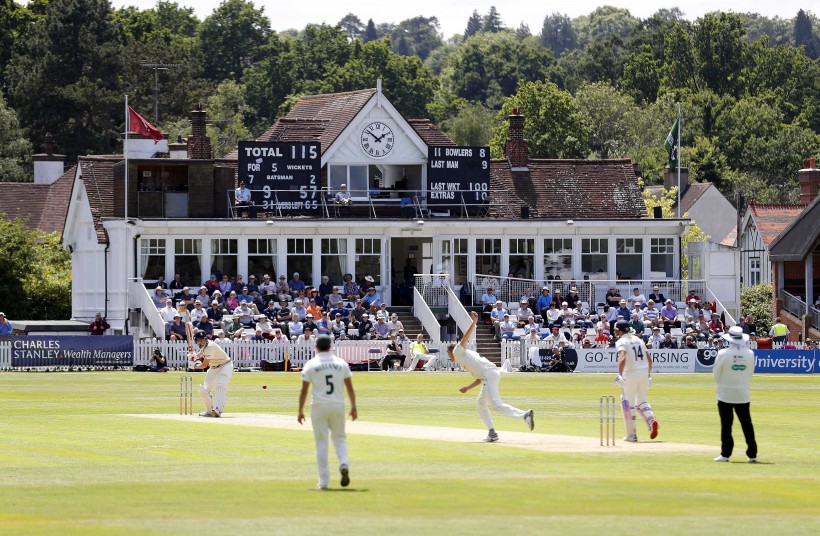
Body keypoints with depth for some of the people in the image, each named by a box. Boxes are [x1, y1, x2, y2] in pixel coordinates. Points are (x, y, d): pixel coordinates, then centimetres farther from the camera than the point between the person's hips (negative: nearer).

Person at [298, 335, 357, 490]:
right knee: (339, 438, 16)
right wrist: (353, 407, 10)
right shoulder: (341, 363, 4)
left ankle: (323, 480, 3)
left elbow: (304, 390, -3)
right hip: (338, 406, 2)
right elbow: (350, 388, 4)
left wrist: (300, 411, 4)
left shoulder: (310, 365, -3)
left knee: (321, 442, 4)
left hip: (319, 407, -2)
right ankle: (344, 464, -13)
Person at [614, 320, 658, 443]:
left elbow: (622, 357, -23)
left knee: (628, 403, 4)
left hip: (630, 374, -6)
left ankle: (631, 435, 4)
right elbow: (649, 358, 15)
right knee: (641, 401, 18)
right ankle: (651, 420, -10)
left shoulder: (621, 342, -4)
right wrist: (648, 375, 21)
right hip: (644, 372, 6)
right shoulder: (639, 340, 16)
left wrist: (619, 374, -30)